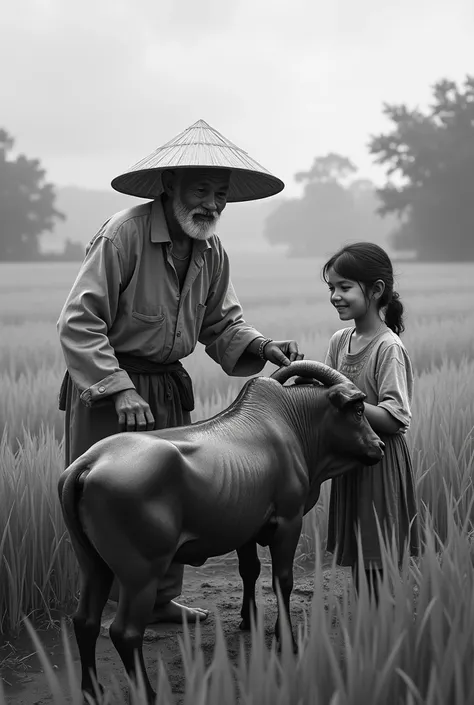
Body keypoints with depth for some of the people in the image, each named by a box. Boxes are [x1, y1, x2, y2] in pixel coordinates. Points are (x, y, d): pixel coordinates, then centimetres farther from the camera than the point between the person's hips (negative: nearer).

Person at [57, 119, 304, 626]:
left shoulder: (212, 252, 3)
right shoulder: (123, 233, -19)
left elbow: (221, 323, 12)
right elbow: (78, 322, -21)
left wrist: (262, 347, -8)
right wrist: (120, 389, -26)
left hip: (169, 387, 7)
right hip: (106, 385, -7)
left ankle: (160, 599, 27)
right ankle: (113, 608, 12)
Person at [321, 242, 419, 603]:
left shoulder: (389, 348, -16)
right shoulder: (339, 341, 6)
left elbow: (395, 420, -20)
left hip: (382, 461, -7)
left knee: (378, 566, -3)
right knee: (356, 561, 14)